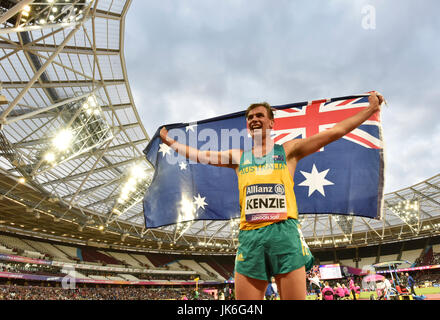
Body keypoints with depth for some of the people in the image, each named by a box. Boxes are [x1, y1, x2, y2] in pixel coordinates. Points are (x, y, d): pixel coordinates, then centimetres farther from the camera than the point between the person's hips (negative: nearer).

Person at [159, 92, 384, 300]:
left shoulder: (288, 151, 13)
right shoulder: (238, 158, 19)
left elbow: (335, 132, 13)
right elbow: (200, 156, 26)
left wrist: (371, 108, 15)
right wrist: (170, 142, 31)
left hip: (285, 233, -1)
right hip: (250, 237, 2)